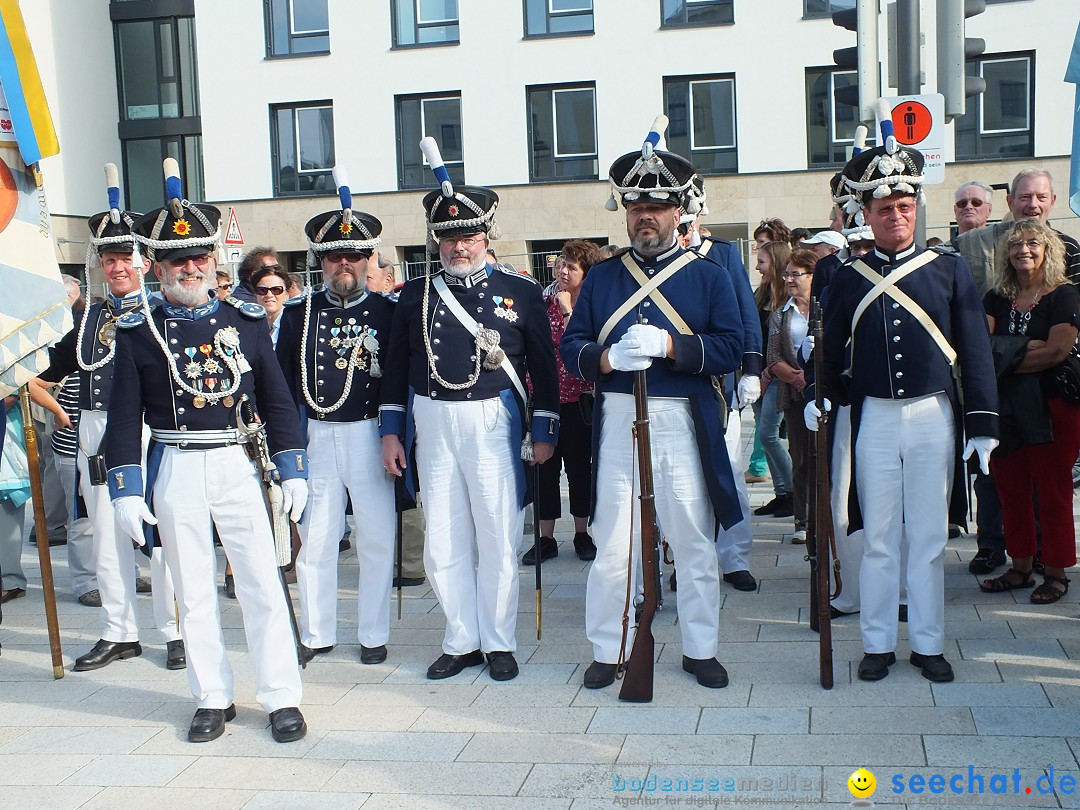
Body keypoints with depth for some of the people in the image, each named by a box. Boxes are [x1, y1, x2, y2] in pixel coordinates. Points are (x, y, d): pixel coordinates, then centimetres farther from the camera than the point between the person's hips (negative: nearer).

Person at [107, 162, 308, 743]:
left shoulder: (246, 320, 4)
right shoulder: (137, 331, 1)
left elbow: (277, 400, 6)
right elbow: (125, 416, 1)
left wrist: (293, 471, 1)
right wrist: (125, 490, -5)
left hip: (238, 463, 0)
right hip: (174, 471, 0)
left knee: (263, 581, 0)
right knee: (193, 589, 9)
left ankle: (281, 698, 11)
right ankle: (212, 699, 22)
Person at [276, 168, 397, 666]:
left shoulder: (388, 312, 1)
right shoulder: (298, 315, 7)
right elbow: (282, 381, 10)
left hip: (371, 437, -1)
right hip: (314, 439, 2)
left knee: (377, 539, 4)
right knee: (314, 538, 6)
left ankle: (373, 635, 18)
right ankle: (316, 634, 20)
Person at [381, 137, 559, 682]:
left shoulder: (519, 291, 1)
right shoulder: (416, 294, 7)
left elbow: (543, 366, 3)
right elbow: (397, 366, 10)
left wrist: (544, 433, -1)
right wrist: (391, 431, 6)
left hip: (494, 424, -2)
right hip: (431, 426, 3)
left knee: (498, 540, 5)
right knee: (443, 543, 7)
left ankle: (499, 643, 20)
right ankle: (462, 642, 21)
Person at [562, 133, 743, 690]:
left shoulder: (708, 277, 6)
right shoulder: (601, 278, 11)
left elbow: (730, 349, -4)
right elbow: (571, 347, 5)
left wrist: (668, 344, -19)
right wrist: (608, 357, -16)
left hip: (685, 425, -1)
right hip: (618, 422, 1)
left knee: (695, 543, 7)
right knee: (613, 543, 4)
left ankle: (700, 649, 22)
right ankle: (607, 651, 18)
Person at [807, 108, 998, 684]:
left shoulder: (949, 269, 3)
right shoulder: (848, 280, 5)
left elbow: (975, 350, 1)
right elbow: (834, 354, 11)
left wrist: (982, 424, -3)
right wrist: (822, 401, -4)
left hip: (934, 417, 0)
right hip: (874, 419, 0)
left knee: (929, 536, 7)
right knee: (879, 537, 7)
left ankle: (928, 644, 19)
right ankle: (878, 643, 18)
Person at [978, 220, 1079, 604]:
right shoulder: (996, 299, 12)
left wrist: (1005, 359, -9)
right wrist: (1026, 348, -15)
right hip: (1006, 408, 5)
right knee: (1011, 490, 8)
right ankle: (1020, 568, 19)